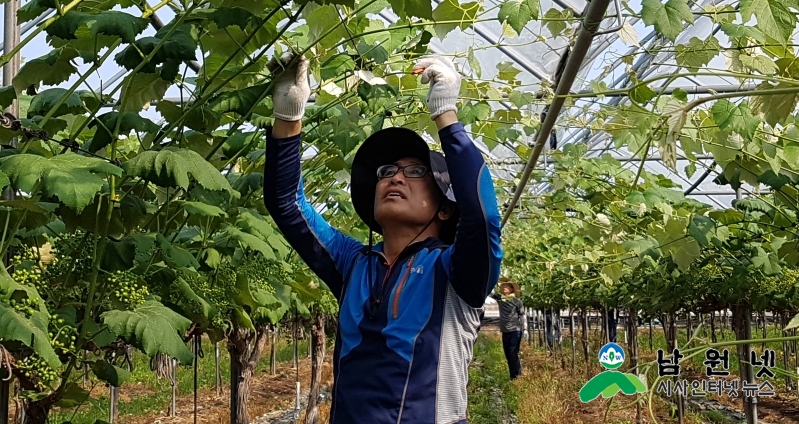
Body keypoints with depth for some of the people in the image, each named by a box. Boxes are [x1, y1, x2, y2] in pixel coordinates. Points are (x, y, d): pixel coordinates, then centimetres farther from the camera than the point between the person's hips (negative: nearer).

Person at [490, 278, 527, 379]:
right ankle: (513, 375, 15)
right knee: (508, 355, 6)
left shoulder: (517, 301, -3)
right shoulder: (499, 298, 6)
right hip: (505, 331, 5)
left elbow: (523, 315, -1)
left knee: (513, 354, -9)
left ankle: (516, 375, 0)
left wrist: (525, 330, -7)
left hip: (516, 331, -5)